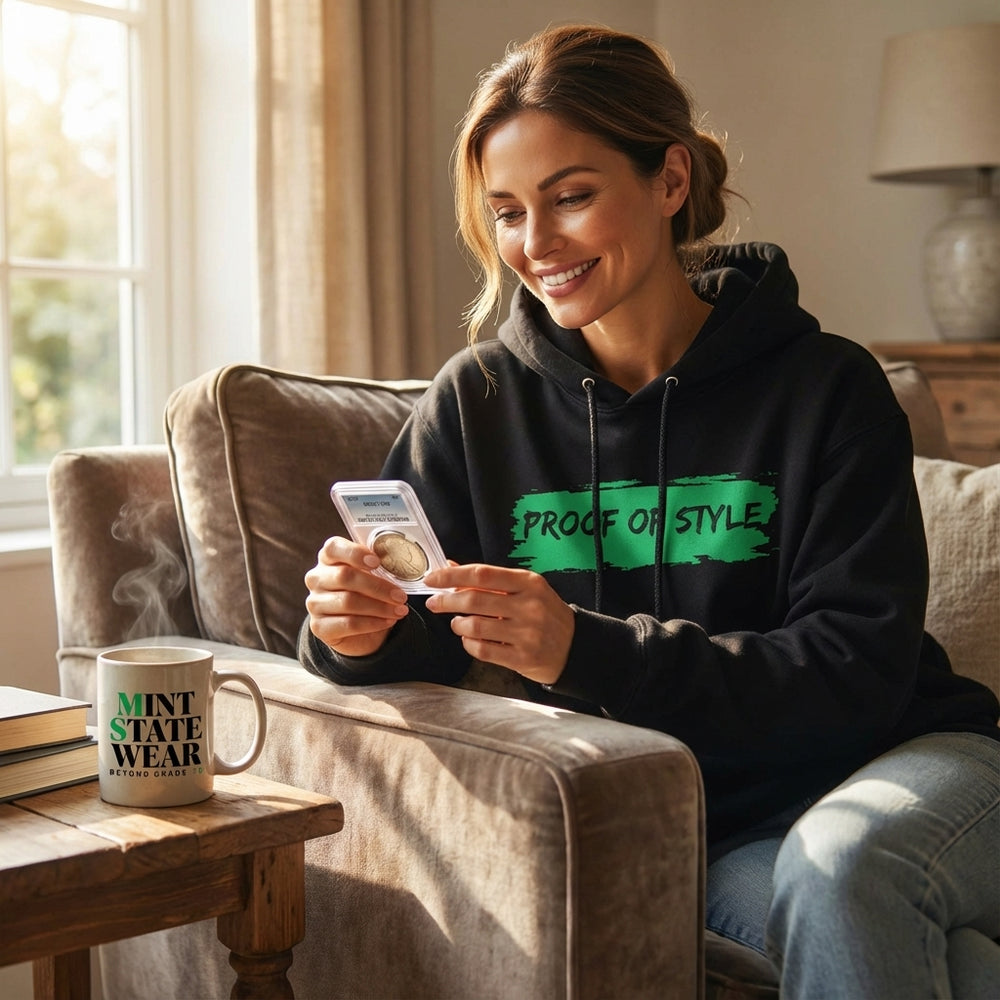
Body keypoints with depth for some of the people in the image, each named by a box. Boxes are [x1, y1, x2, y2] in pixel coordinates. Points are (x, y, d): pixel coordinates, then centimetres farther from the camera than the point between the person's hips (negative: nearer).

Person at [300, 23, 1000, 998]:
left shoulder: (826, 387, -6)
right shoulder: (477, 400, 1)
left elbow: (856, 672, -14)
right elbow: (413, 642, 2)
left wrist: (585, 651, -27)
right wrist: (358, 631, -23)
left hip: (899, 765, 1)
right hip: (705, 834, 0)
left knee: (839, 861, -34)